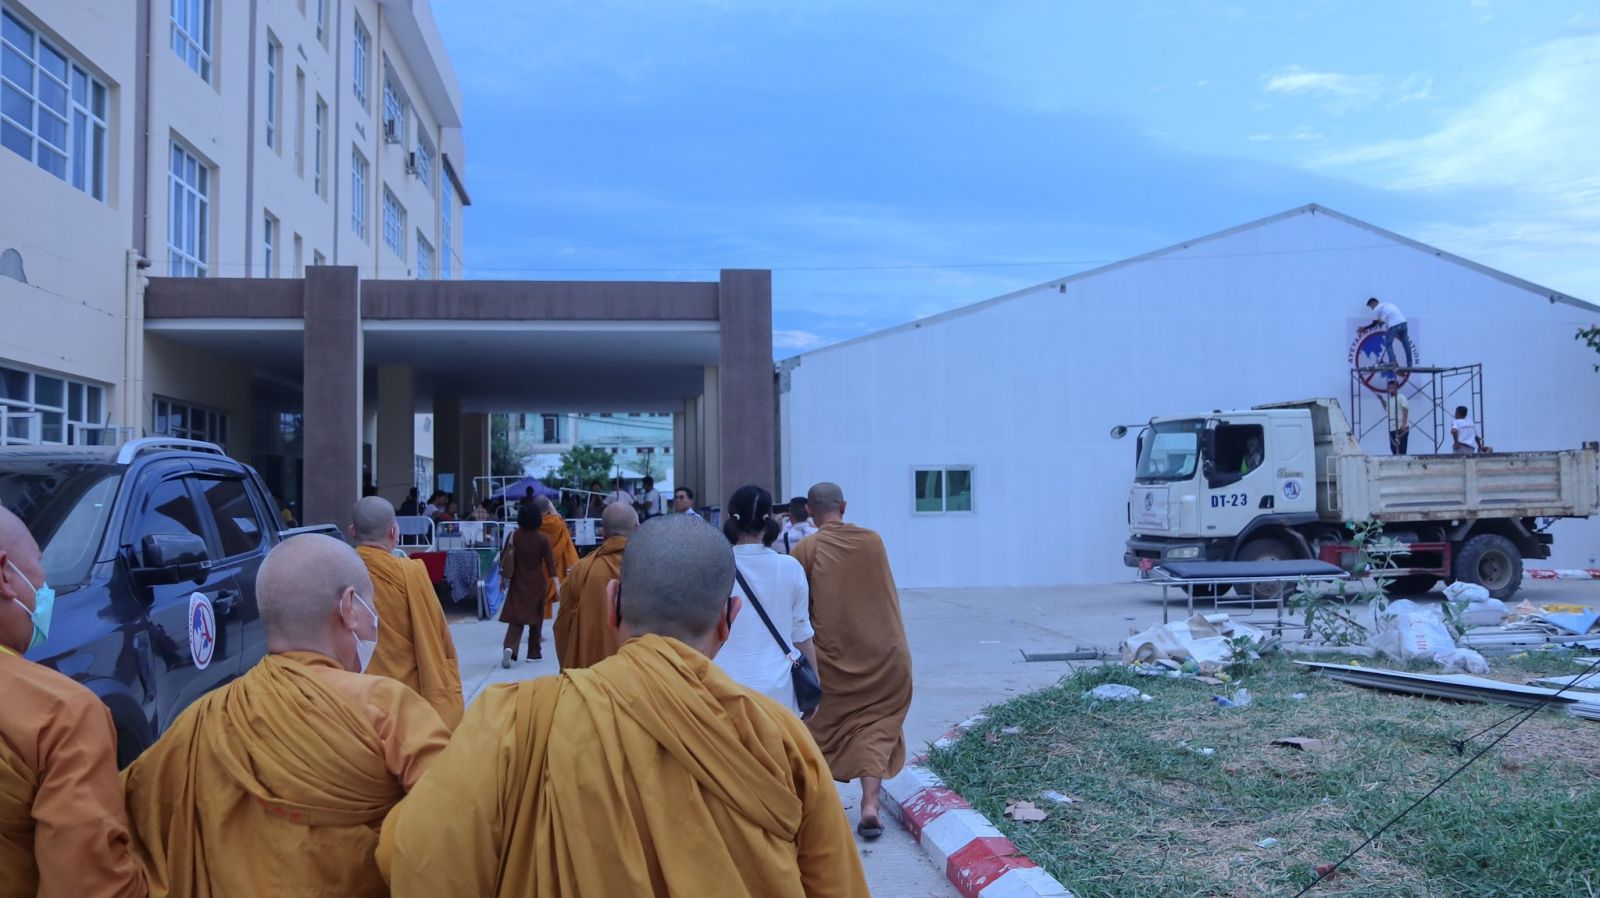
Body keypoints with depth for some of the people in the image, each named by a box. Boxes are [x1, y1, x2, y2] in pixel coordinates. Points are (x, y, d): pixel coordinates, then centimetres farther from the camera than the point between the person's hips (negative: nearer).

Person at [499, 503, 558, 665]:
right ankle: (534, 652, 18)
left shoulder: (514, 536, -3)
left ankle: (510, 648, -21)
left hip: (518, 582, 1)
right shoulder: (543, 538, -10)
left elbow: (504, 558, 3)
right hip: (537, 582, -1)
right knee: (536, 617, 12)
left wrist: (503, 577, 16)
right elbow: (550, 561, -11)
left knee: (515, 618, 1)